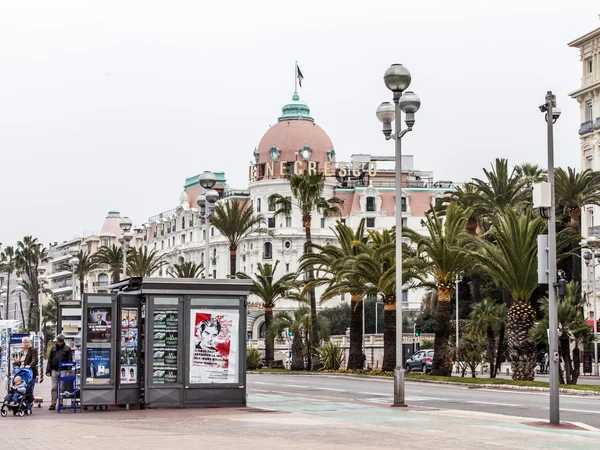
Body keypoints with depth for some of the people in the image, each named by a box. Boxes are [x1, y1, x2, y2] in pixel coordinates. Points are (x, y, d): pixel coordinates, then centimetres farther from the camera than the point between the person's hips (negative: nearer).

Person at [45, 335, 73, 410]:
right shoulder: (53, 349, 14)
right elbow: (50, 360, 14)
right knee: (54, 387, 0)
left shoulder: (67, 349, 5)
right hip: (54, 370, 2)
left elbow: (70, 360, 0)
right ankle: (53, 404, -1)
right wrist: (48, 371, 6)